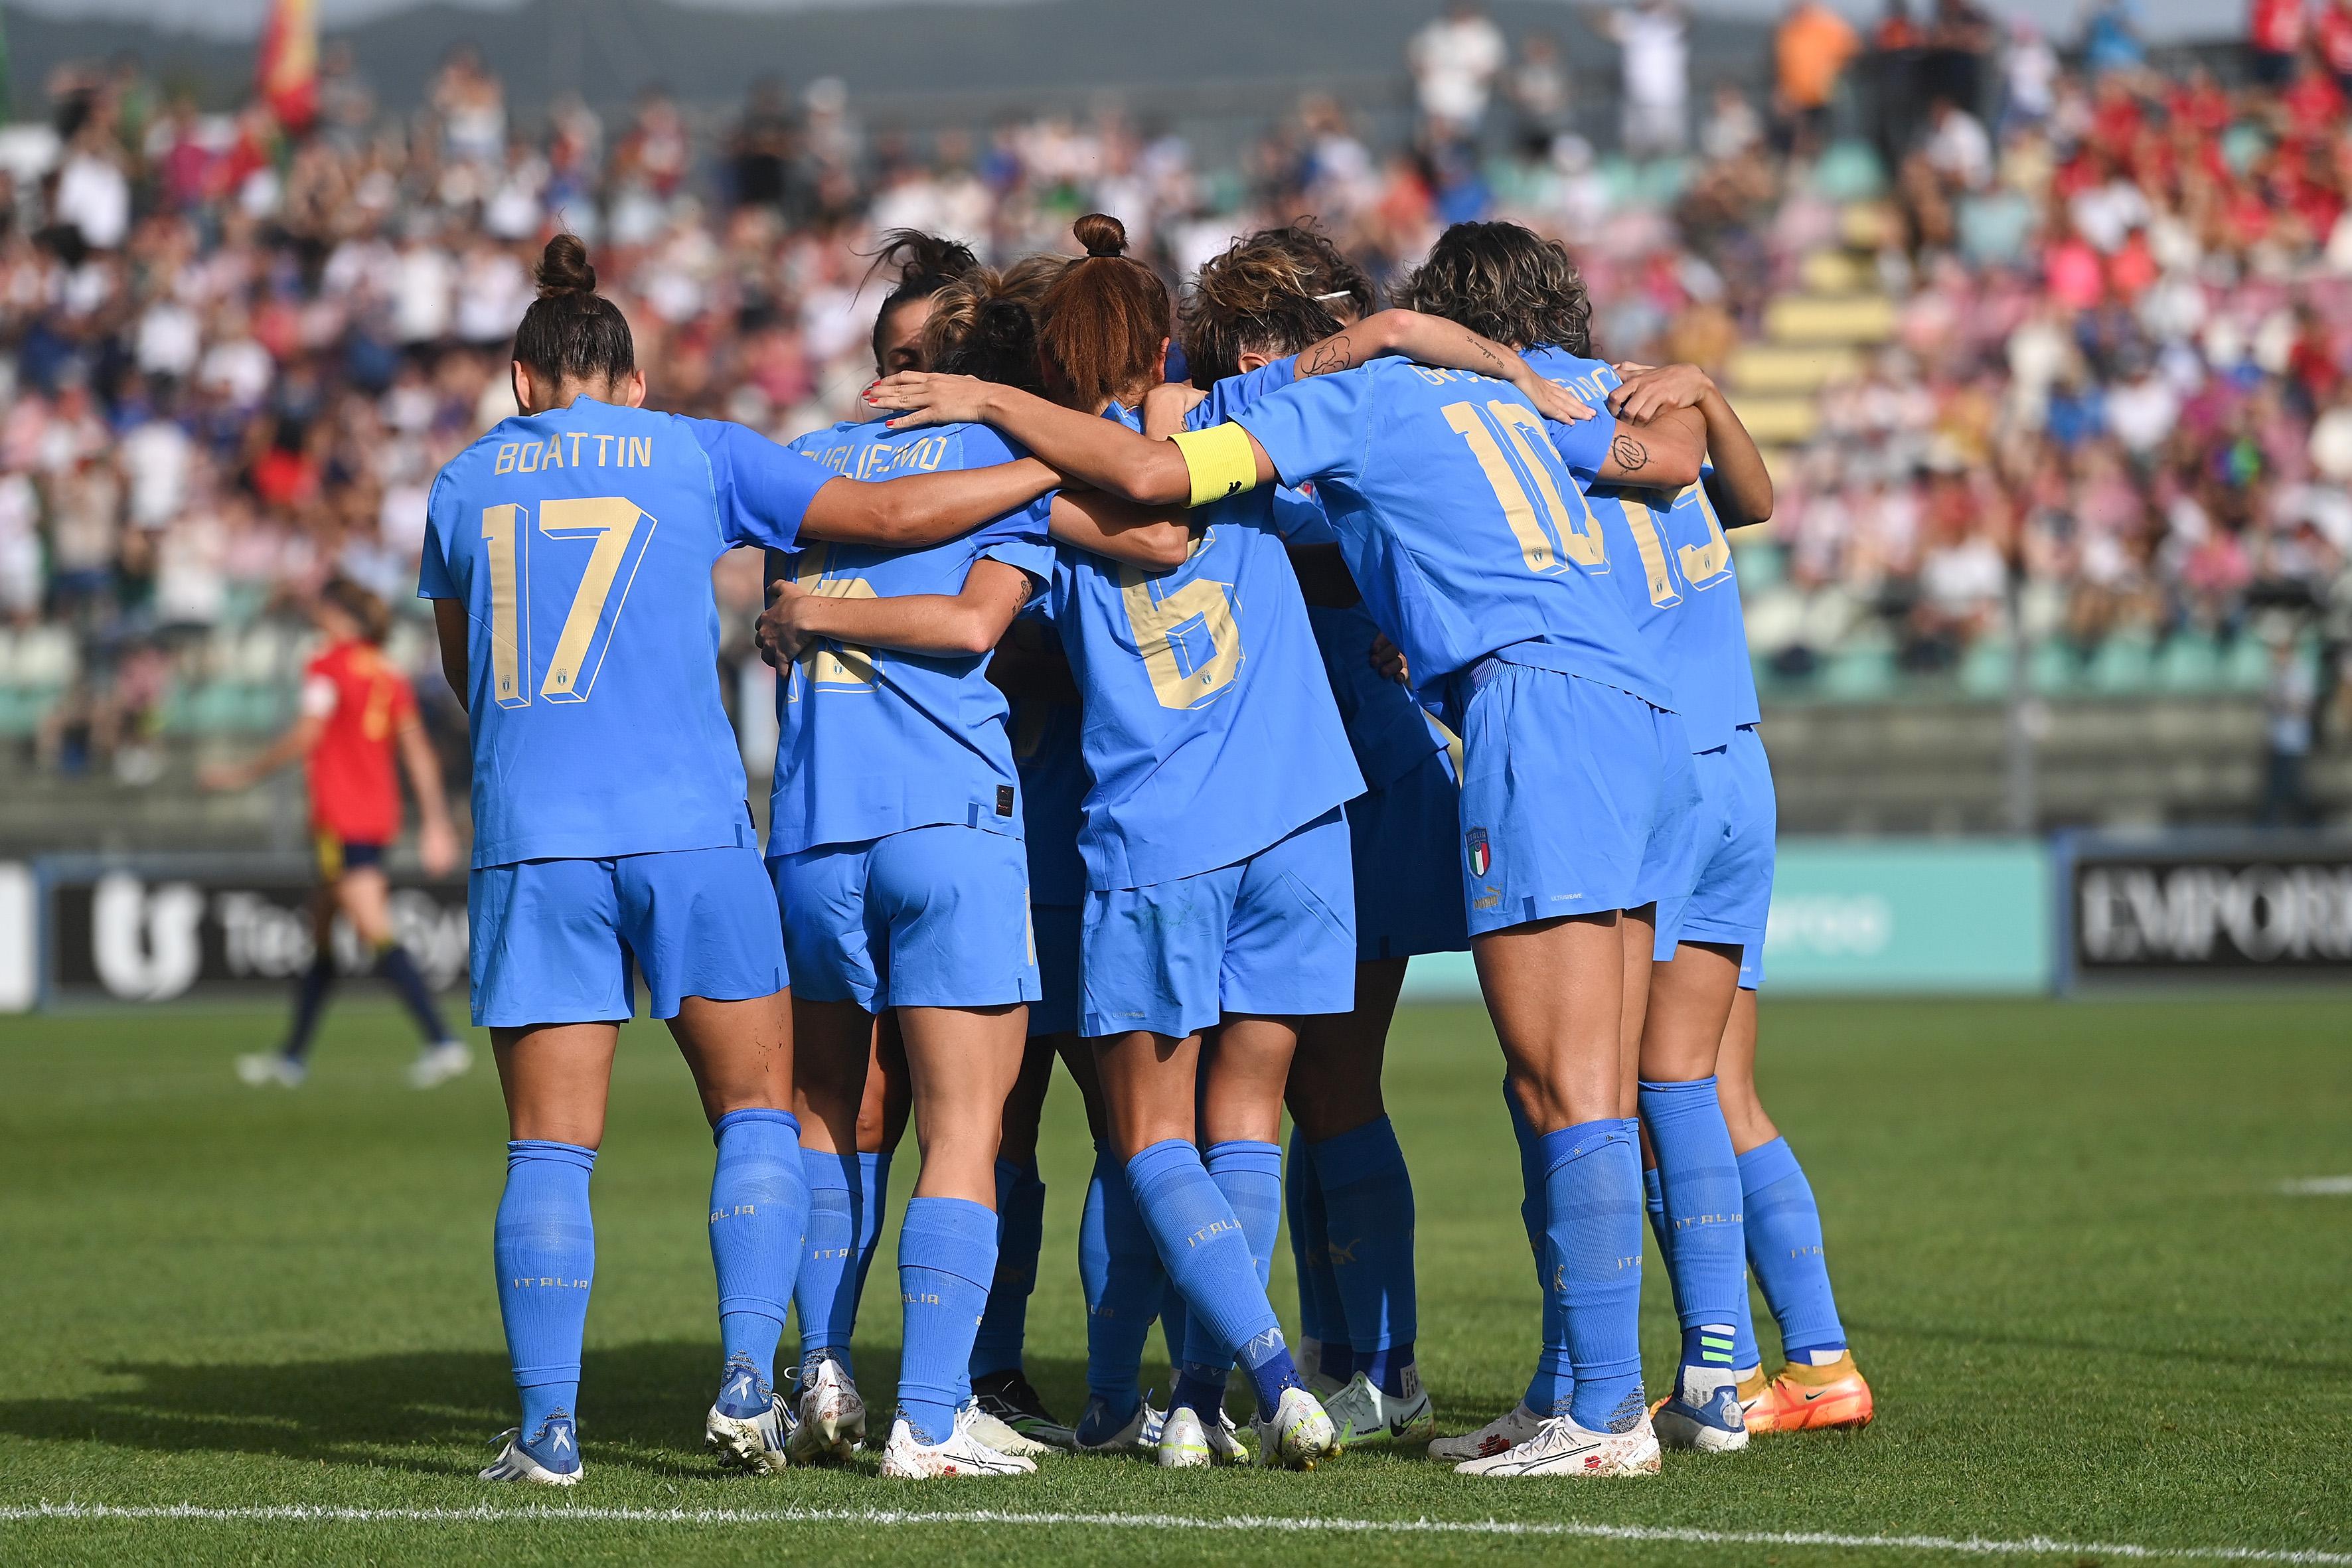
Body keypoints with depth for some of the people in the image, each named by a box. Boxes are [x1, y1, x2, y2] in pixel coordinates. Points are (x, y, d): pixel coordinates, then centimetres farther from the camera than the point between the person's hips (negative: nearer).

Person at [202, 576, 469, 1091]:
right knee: (321, 929, 17)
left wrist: (247, 773, -3)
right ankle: (293, 1056, 24)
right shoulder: (390, 676, 13)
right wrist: (436, 823, 9)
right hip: (380, 816, 8)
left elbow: (306, 736, -13)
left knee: (376, 932, -14)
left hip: (341, 819, -8)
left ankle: (441, 1042, -26)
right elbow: (419, 754, 10)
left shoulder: (328, 667, -8)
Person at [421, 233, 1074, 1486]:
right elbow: (891, 513, 3)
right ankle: (747, 1380, -5)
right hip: (686, 827, -1)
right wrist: (1057, 467, 11)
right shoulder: (700, 457, 6)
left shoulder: (464, 484, 13)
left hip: (528, 839, 1)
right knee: (757, 1114, 9)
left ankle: (548, 1425, -4)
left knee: (549, 1147, 2)